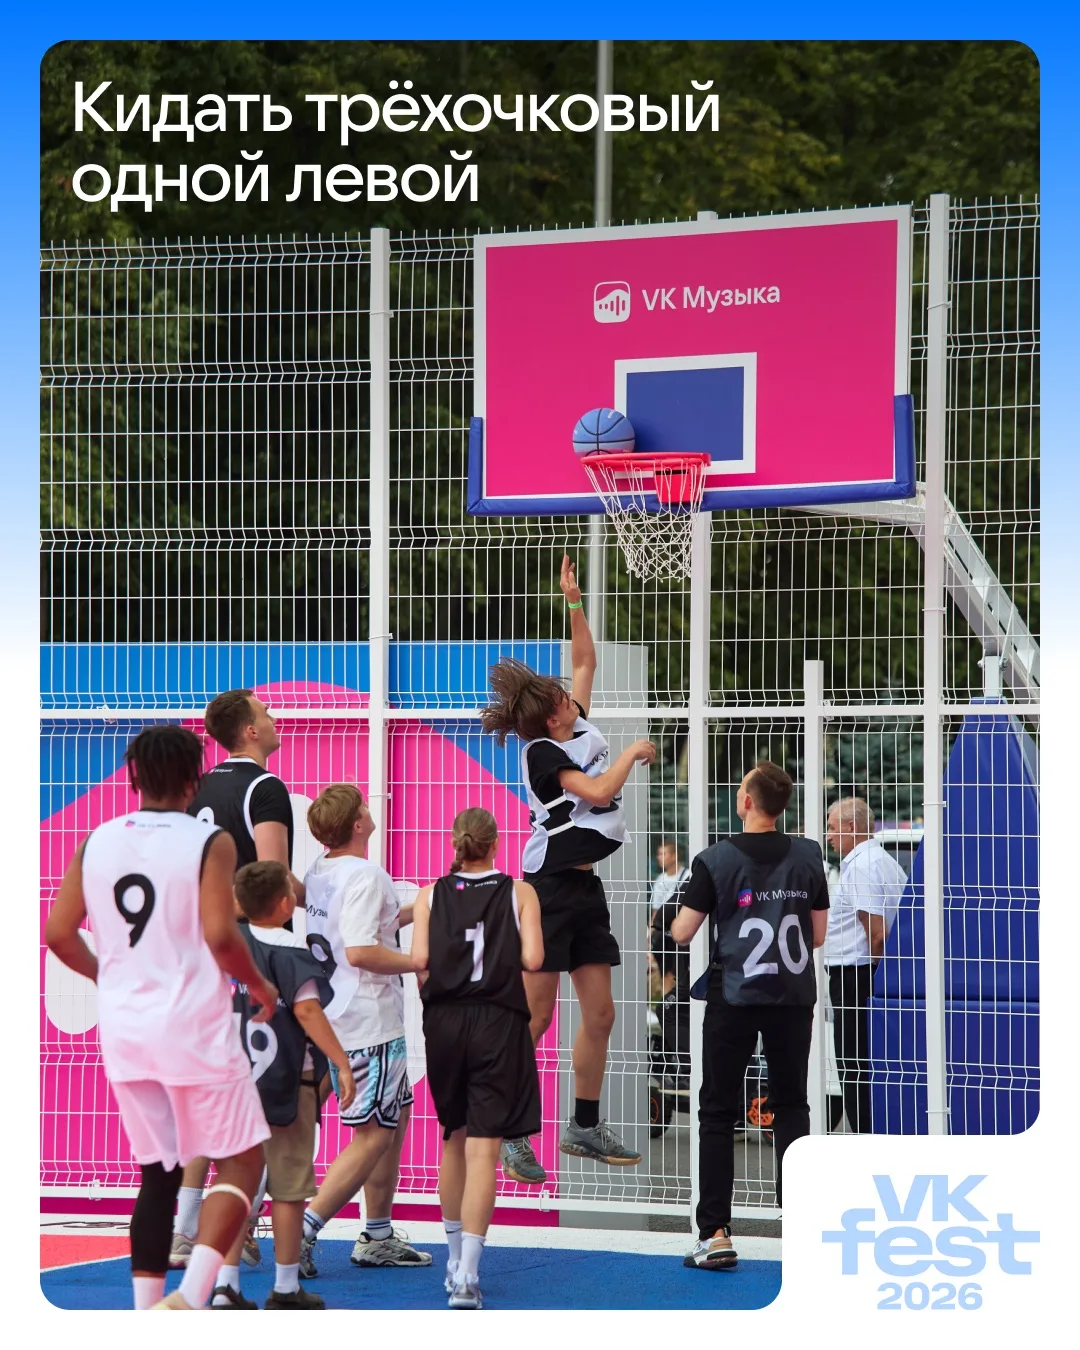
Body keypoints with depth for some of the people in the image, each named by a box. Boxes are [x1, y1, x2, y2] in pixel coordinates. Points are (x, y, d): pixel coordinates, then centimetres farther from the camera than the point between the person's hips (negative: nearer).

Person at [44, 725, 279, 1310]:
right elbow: (219, 935, -19)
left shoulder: (96, 842, 5)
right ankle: (190, 1296, -13)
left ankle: (147, 1313, 10)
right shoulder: (209, 843, -10)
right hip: (194, 1028, -5)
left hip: (124, 1029, 5)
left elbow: (59, 933, 6)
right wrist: (259, 986, -1)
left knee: (157, 1173, 14)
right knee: (241, 1161, 5)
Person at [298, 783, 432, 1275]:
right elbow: (361, 952, -27)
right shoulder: (366, 876, -18)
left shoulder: (319, 873, 10)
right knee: (372, 1137, -4)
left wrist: (410, 913, 25)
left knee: (396, 1116, 20)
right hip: (370, 1023, -10)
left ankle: (378, 1237, 24)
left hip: (334, 1014, 10)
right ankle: (301, 1232, -10)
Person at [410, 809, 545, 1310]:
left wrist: (431, 986, 12)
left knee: (454, 1139, 19)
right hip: (499, 1024, -2)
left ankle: (455, 1261, 28)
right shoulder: (519, 893, 1)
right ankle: (467, 1274, -16)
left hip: (444, 1022, 3)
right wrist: (501, 955, 12)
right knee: (483, 1147, -6)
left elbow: (419, 958, -7)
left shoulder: (431, 896, 4)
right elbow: (532, 959, -9)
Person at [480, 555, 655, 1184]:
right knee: (536, 1016, -7)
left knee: (600, 1013, 8)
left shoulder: (579, 726, 9)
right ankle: (511, 1134, -3)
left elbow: (586, 660, 23)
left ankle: (586, 1126, 18)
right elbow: (599, 791, -21)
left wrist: (574, 602, 16)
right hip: (551, 889, -8)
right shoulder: (543, 752, -14)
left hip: (586, 889, 8)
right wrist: (633, 753, -6)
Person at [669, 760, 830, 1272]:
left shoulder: (715, 859, -9)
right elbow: (818, 934, 6)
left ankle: (716, 1234, -2)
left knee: (718, 1114, 4)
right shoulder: (809, 857, 0)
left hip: (734, 998, -2)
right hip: (794, 997, 3)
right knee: (791, 1107, 12)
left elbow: (681, 932, -4)